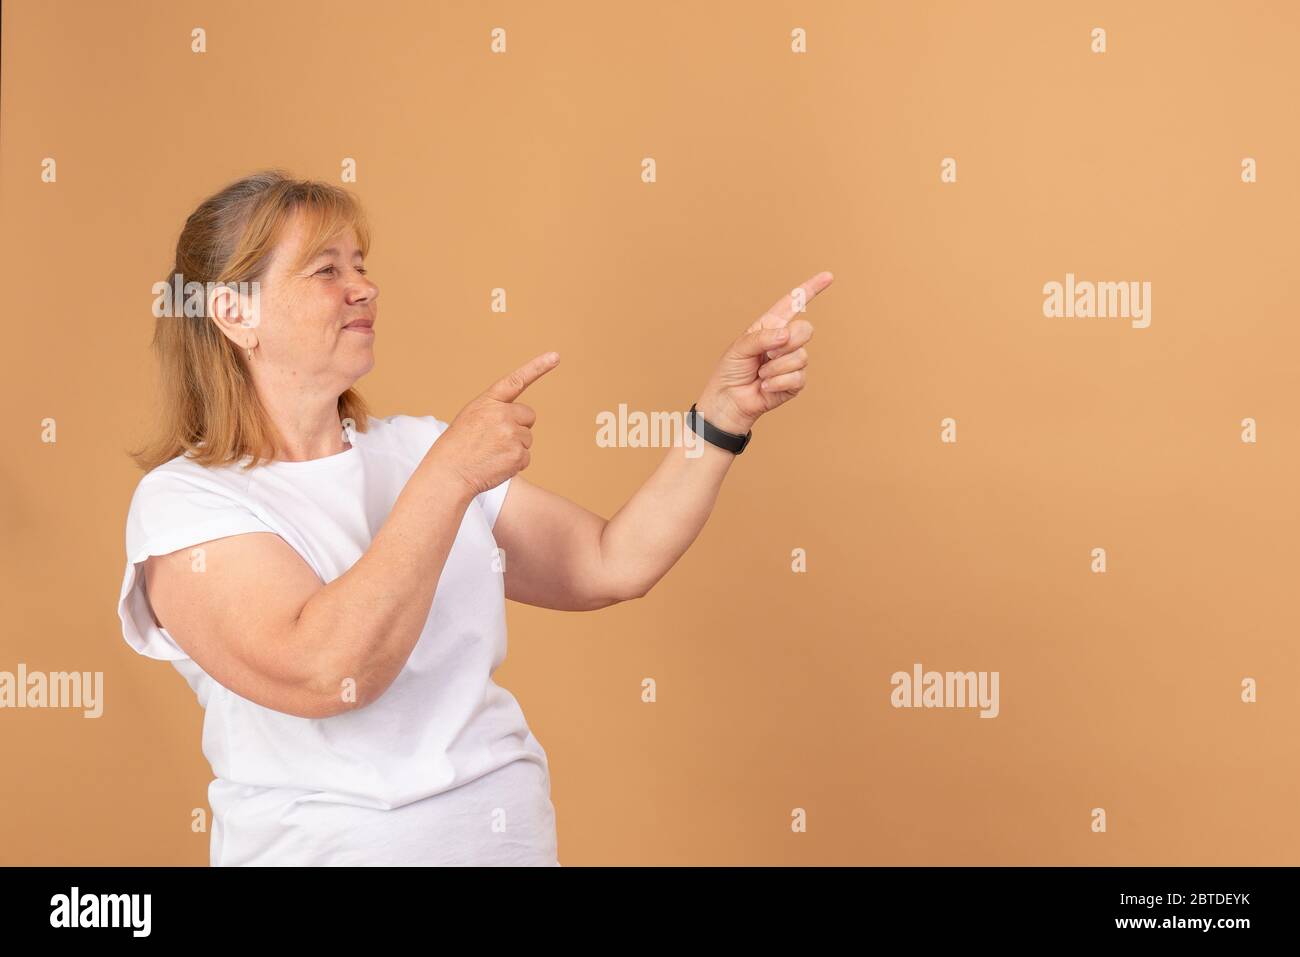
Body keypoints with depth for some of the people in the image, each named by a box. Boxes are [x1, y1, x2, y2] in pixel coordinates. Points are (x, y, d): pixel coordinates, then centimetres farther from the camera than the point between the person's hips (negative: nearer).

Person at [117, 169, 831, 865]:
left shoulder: (414, 449, 10)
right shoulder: (180, 501, -6)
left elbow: (613, 564, 6)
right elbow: (324, 671, -21)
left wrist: (728, 407, 0)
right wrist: (450, 479, -20)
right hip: (333, 847, -4)